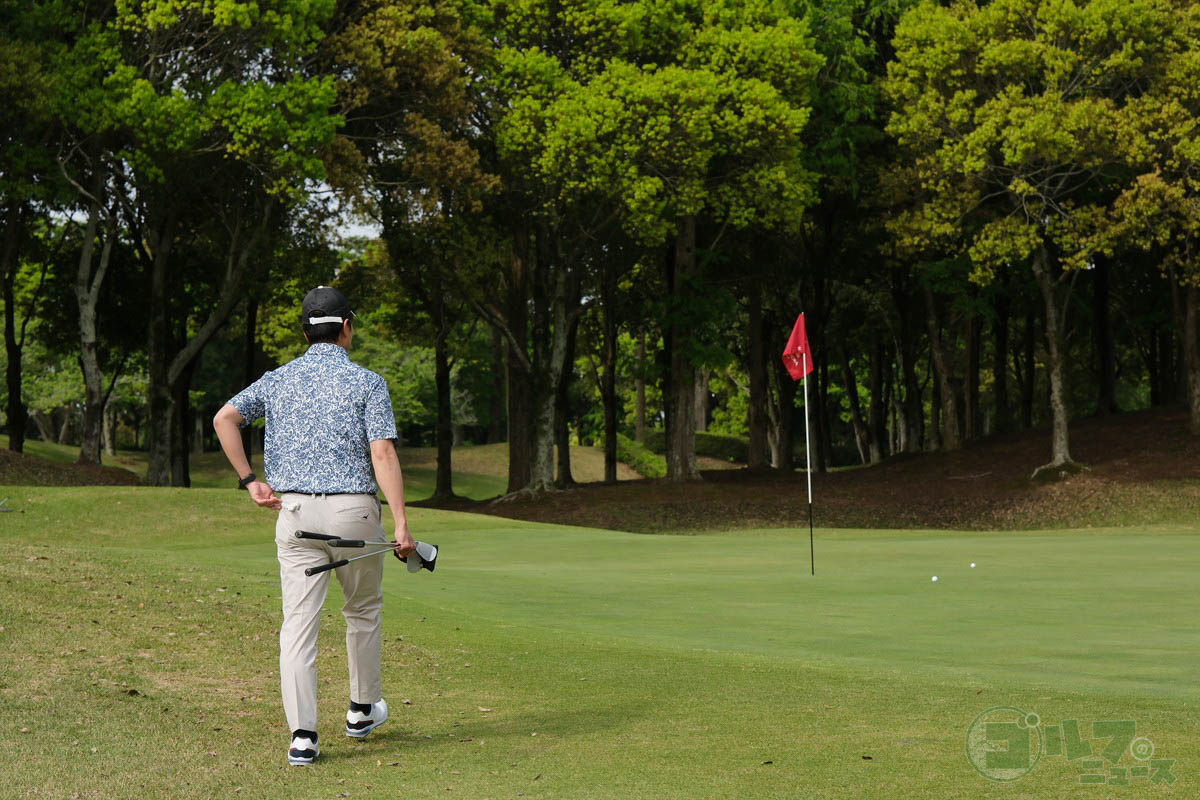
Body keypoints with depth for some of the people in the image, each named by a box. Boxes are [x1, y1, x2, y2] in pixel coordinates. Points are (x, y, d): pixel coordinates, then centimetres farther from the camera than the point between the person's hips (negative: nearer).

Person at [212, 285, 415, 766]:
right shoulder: (367, 383, -2)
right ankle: (363, 709, 32)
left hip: (294, 510, 2)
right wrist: (401, 524, -12)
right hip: (354, 510, -2)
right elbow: (382, 454, -11)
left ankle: (302, 735, -7)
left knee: (298, 621, 0)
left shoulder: (278, 380, 9)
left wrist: (249, 480, 4)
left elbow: (224, 419, -1)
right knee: (363, 611, 19)